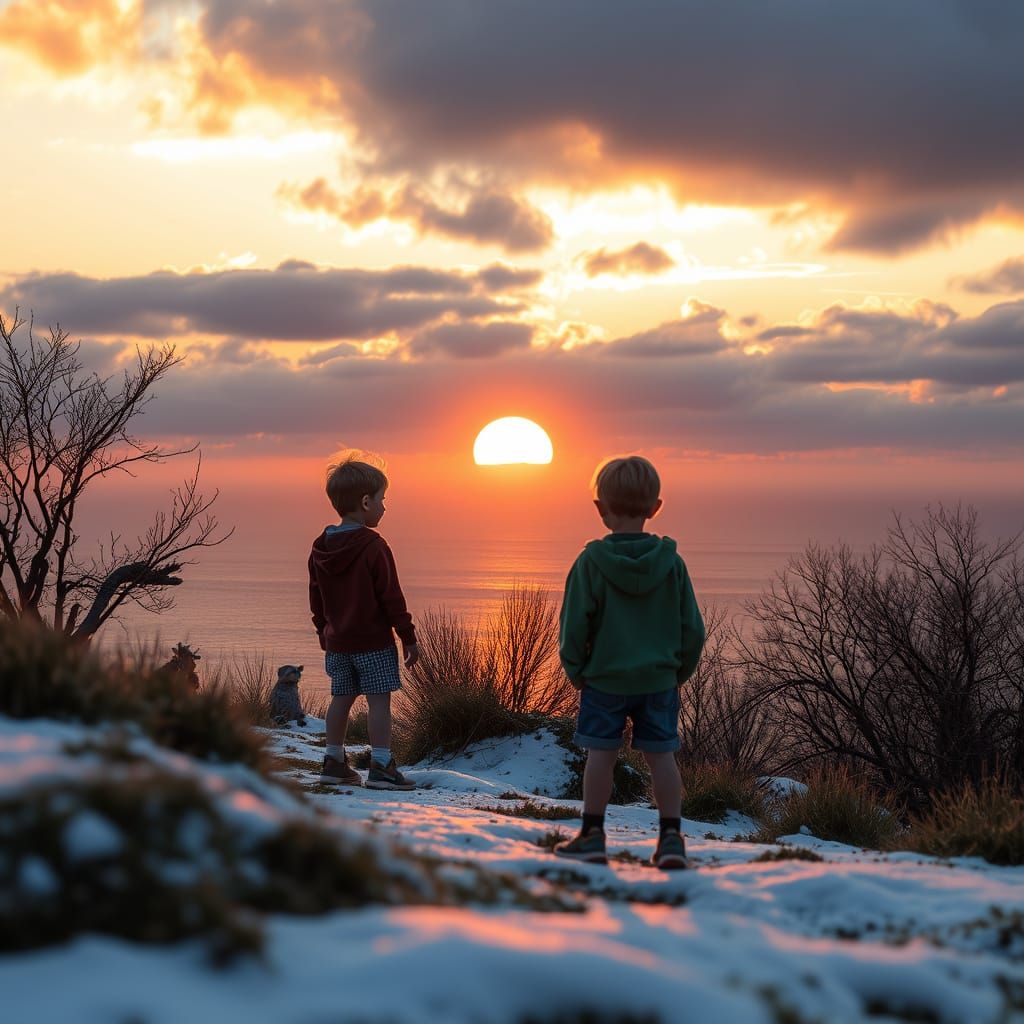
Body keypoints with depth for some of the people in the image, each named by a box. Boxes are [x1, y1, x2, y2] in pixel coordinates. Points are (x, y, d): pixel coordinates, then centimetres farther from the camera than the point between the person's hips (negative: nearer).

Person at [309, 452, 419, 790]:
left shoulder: (320, 548, 6)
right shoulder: (374, 546, -15)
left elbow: (316, 598, 14)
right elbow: (391, 596, -14)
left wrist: (325, 636, 24)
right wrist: (408, 636, -7)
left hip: (337, 640, 7)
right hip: (374, 640, -7)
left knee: (341, 698, 14)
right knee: (379, 700, -5)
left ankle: (334, 762, 20)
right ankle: (381, 767, -7)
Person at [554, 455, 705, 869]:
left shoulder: (591, 562, -11)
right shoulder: (671, 562, -3)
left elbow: (575, 625, -8)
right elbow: (692, 628, 1)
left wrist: (575, 669, 6)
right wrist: (679, 670, 14)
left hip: (604, 679, -2)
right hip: (659, 679, 2)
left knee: (600, 753, 6)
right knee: (661, 756, 6)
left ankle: (592, 834, 11)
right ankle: (671, 837, 6)